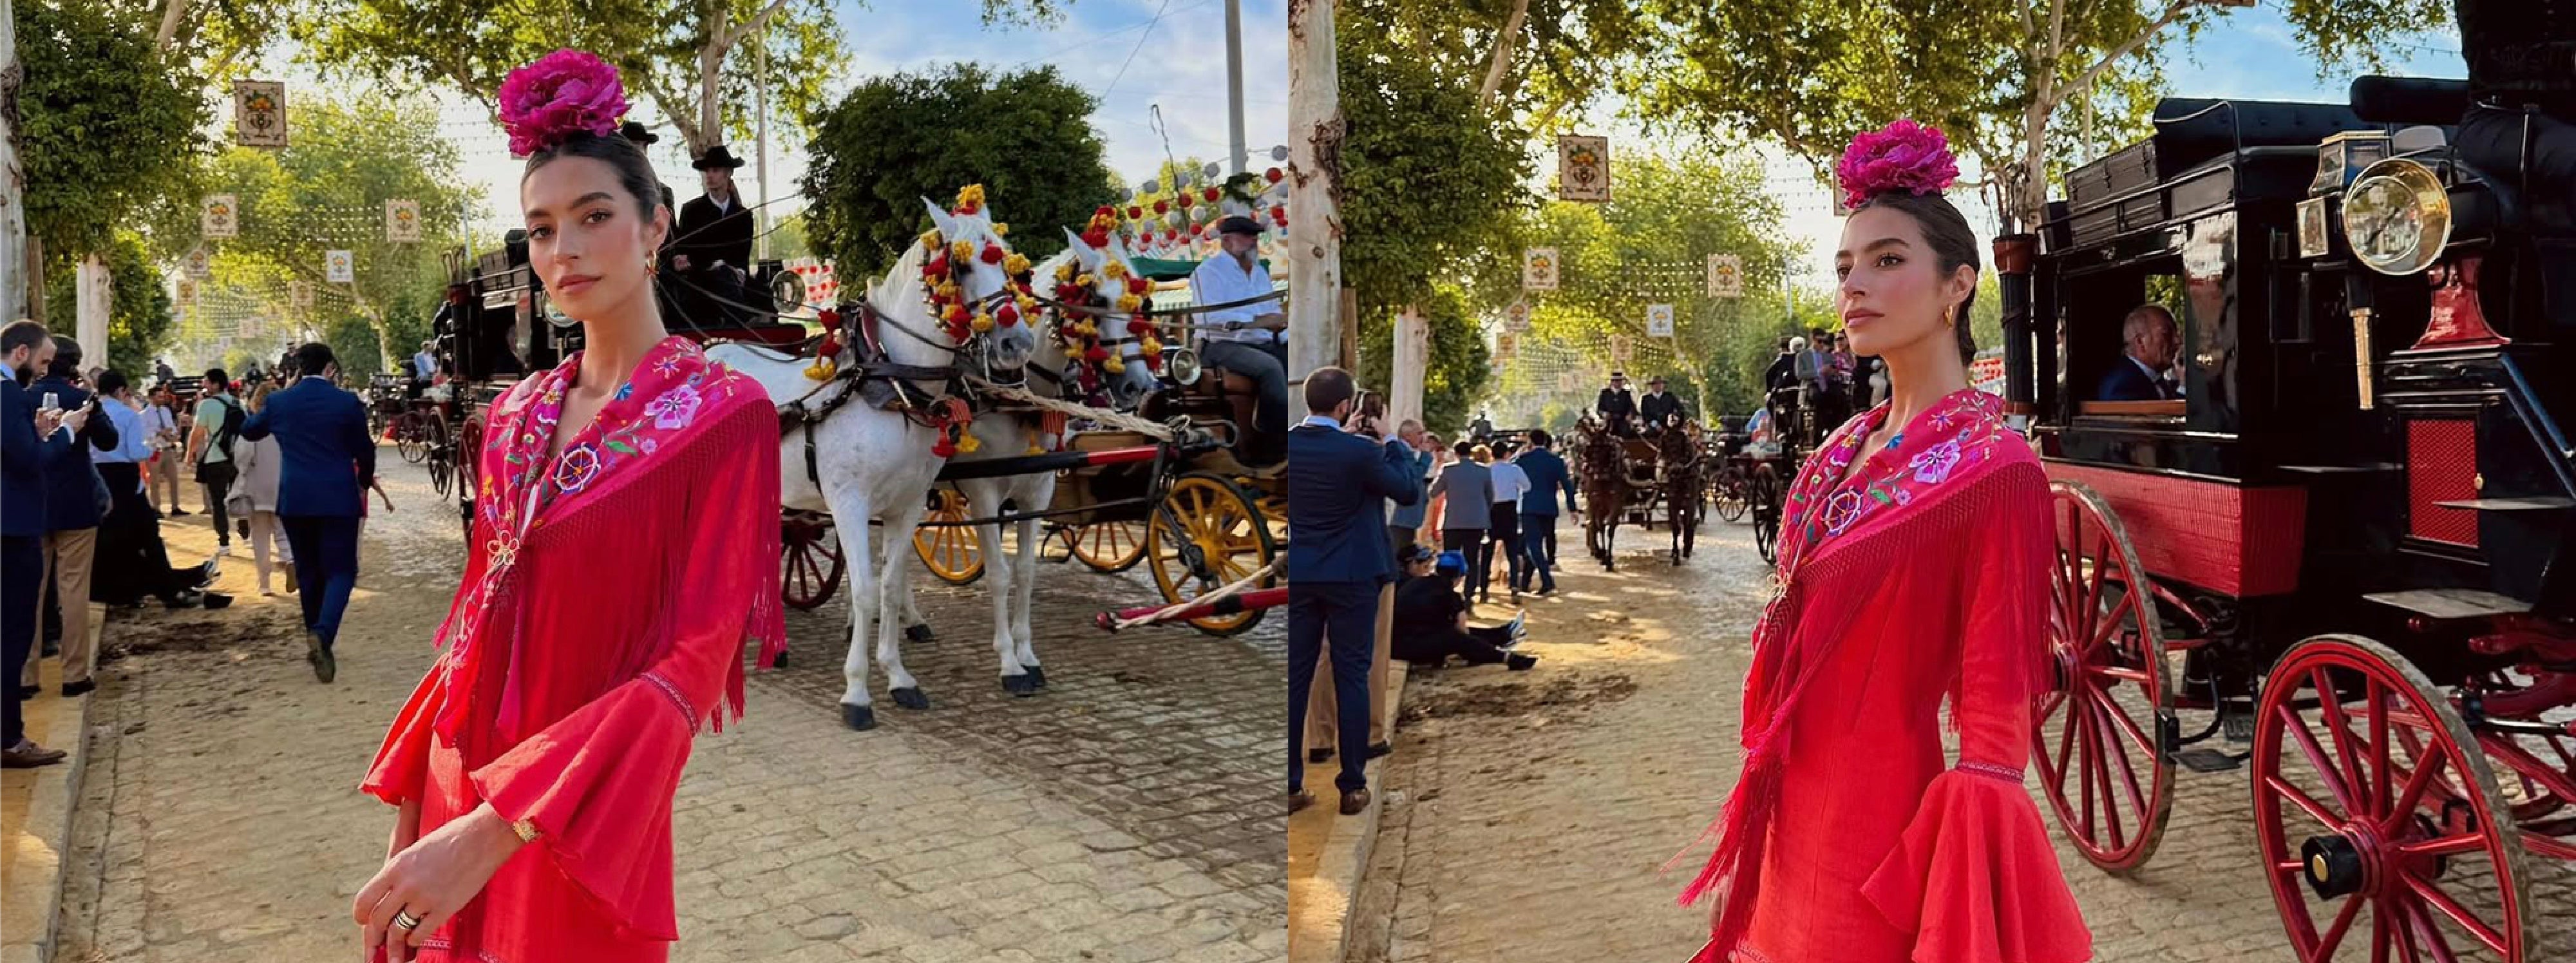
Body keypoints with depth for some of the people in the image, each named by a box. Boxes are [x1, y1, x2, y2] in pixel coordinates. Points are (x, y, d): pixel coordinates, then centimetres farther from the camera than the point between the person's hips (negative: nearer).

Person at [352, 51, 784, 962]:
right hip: (455, 789, 5)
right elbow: (477, 617, 11)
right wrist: (413, 807, 7)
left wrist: (497, 827, -29)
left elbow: (694, 664, -21)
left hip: (578, 828, -5)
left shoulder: (723, 414, -14)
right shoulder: (516, 414, 5)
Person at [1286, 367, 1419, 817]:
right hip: (1351, 577, -4)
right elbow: (1410, 491, -6)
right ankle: (1353, 786, 10)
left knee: (1295, 678, 8)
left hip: (1298, 577, 4)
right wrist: (1389, 440, 1)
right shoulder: (1359, 451, -16)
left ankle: (1291, 786, 11)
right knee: (1352, 678, 5)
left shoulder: (1290, 444, -2)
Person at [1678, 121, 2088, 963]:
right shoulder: (1845, 449, 6)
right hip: (1792, 829, 7)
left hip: (1879, 836, -7)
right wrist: (1748, 842, 15)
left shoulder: (1993, 469, -15)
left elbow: (1995, 717, -17)